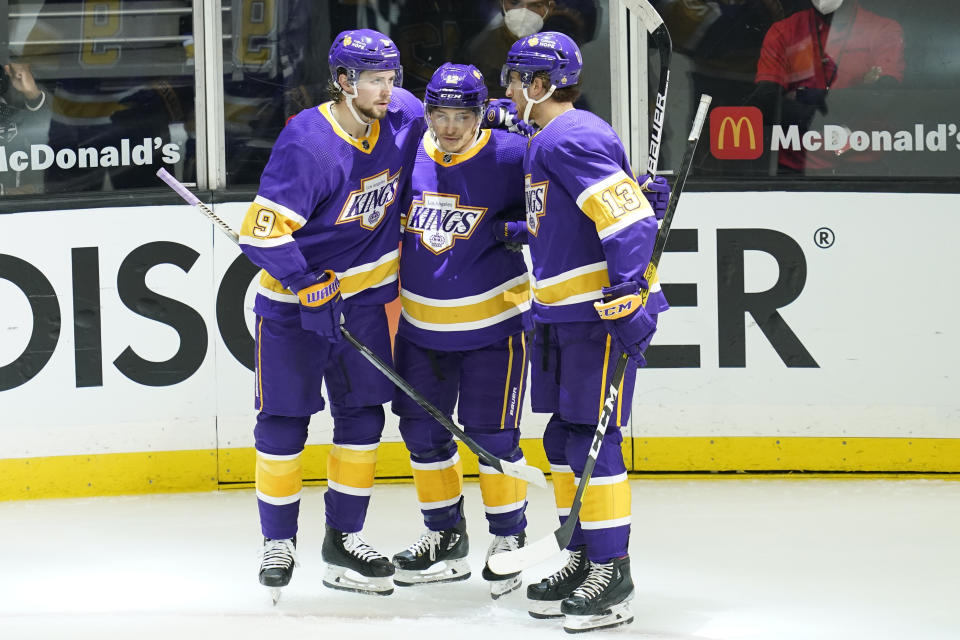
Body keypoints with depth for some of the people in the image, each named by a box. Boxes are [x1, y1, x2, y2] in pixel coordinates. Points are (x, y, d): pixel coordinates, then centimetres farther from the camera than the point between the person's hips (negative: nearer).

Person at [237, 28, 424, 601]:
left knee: (362, 414, 6)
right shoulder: (308, 143, -25)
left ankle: (344, 539, 16)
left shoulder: (402, 115, -7)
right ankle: (279, 540, 14)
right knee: (284, 419, 0)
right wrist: (312, 291, -25)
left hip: (365, 293, 5)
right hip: (293, 295, -5)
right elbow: (263, 233, -25)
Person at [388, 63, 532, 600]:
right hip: (423, 323, 5)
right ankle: (447, 539, 25)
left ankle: (510, 538, 14)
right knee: (422, 428, 10)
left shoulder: (509, 157, -15)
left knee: (492, 434, -4)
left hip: (494, 321, -5)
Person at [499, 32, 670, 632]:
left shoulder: (571, 138, -15)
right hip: (563, 312, 11)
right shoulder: (546, 142, 18)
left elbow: (628, 216, -24)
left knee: (591, 436, -9)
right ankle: (585, 560, 21)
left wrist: (631, 296, -28)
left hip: (602, 310, -11)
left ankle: (612, 573, -5)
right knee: (564, 438, 13)